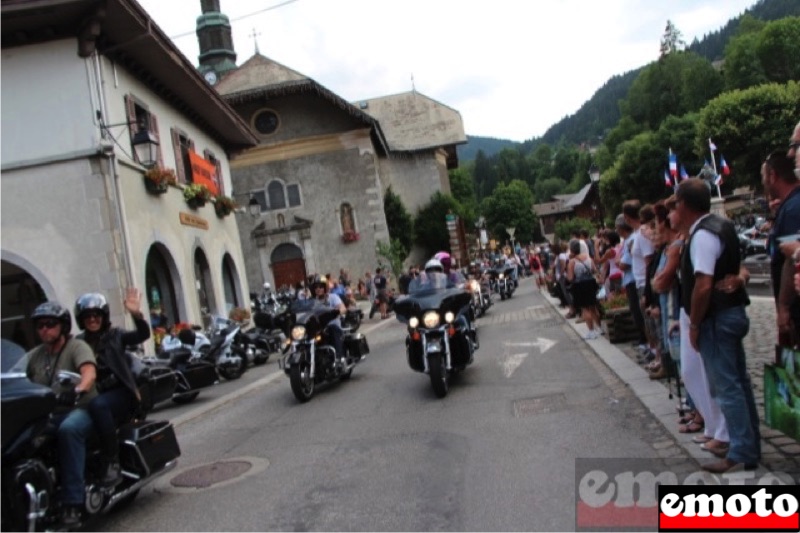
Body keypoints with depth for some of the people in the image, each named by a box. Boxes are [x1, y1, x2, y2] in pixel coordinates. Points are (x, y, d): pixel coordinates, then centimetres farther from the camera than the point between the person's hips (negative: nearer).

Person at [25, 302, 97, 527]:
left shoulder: (77, 346, 0)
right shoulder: (33, 356, 18)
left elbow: (89, 372, -18)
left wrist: (79, 389, -39)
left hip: (79, 409, -5)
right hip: (45, 414, 5)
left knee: (68, 429, -36)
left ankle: (73, 502, -35)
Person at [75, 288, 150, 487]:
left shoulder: (114, 335, 7)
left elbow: (143, 335, -10)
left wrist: (136, 314, -27)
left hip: (119, 392, -3)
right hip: (93, 395, 3)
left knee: (97, 405, -35)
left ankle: (113, 463, -29)